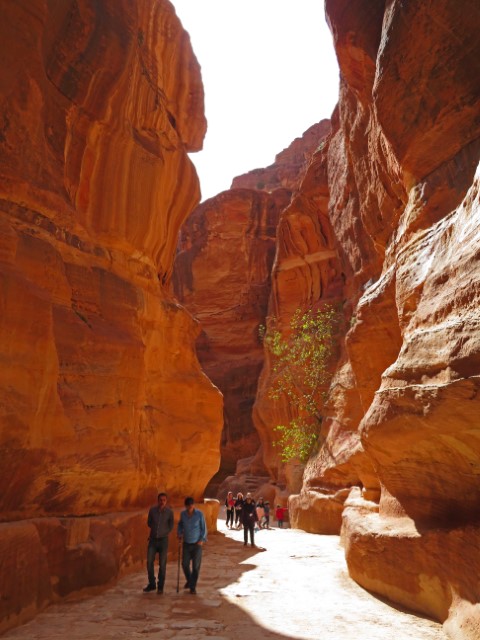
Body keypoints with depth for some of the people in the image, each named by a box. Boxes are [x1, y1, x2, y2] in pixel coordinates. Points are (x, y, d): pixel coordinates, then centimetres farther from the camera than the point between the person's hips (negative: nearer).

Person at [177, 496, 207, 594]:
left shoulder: (199, 514, -13)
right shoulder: (183, 514, -5)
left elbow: (203, 528, -6)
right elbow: (180, 524, 12)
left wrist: (202, 539, -16)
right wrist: (180, 533, -4)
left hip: (197, 544, -3)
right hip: (186, 543, 3)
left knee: (196, 566, 1)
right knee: (185, 564, 6)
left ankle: (193, 586, 14)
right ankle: (189, 580, 34)